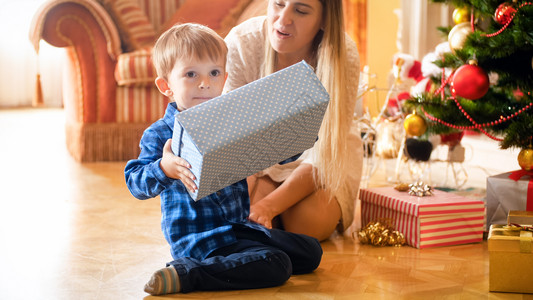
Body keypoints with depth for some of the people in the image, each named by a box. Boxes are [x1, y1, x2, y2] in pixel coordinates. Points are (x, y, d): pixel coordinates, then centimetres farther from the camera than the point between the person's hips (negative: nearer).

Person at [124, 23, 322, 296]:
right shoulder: (160, 134, -9)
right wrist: (164, 169, -39)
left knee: (311, 251, 10)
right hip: (199, 237, -8)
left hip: (240, 226, 8)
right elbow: (136, 184, -18)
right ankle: (185, 273, -20)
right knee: (276, 265, -24)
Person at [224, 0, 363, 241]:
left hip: (326, 154, -1)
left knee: (308, 224, -25)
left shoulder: (344, 57, -29)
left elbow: (321, 157, -29)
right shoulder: (240, 43, -27)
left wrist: (268, 206, -42)